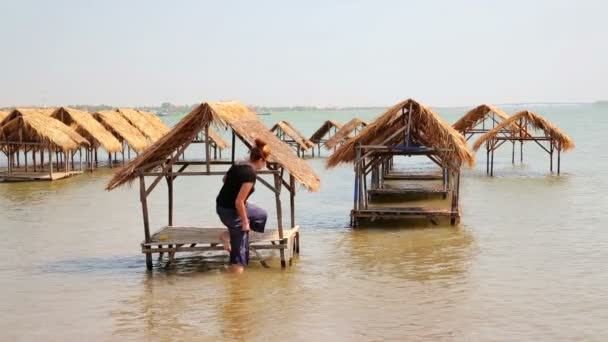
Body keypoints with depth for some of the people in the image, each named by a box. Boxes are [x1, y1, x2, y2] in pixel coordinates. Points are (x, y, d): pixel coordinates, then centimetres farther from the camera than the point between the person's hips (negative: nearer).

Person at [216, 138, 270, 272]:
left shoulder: (238, 165, 0)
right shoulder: (250, 174, -25)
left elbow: (225, 179, 21)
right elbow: (239, 202, -26)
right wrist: (245, 221, -14)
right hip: (231, 211, -9)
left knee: (261, 215, 25)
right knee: (240, 244, 4)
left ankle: (228, 234, 18)